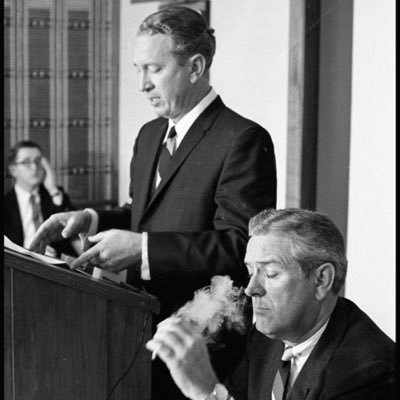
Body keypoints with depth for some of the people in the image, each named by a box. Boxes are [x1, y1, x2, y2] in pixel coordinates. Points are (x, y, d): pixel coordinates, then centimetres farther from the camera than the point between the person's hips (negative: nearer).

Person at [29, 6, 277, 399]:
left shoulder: (242, 140, -14)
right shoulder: (150, 135, 15)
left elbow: (241, 247, -21)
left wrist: (142, 249, -24)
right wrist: (92, 219, 3)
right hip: (145, 328, 7)